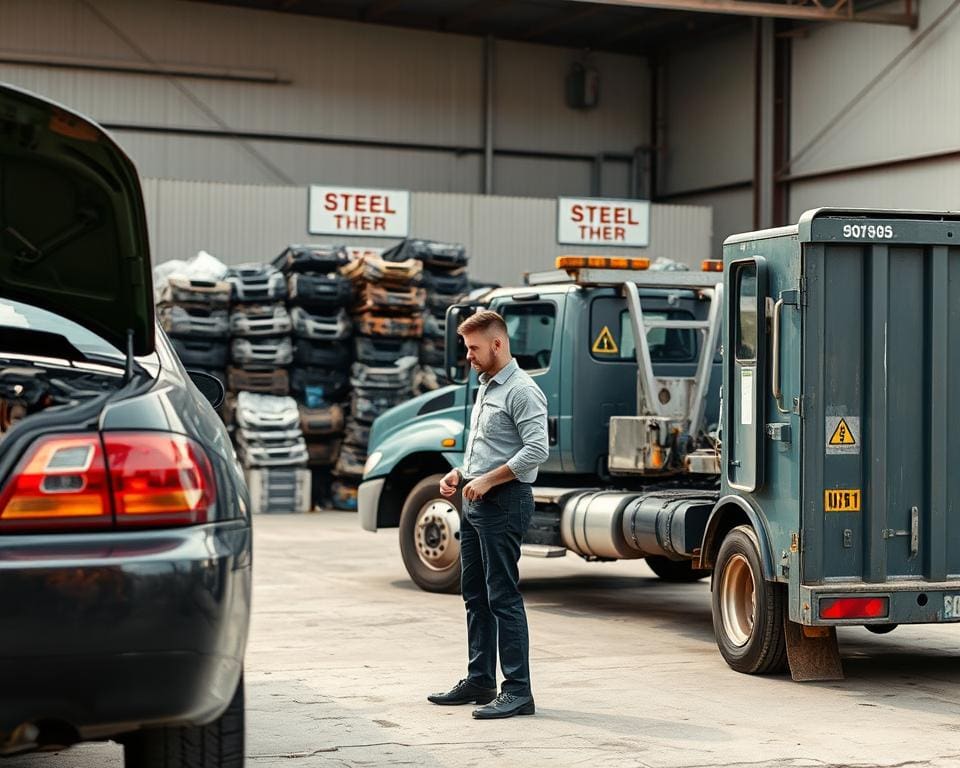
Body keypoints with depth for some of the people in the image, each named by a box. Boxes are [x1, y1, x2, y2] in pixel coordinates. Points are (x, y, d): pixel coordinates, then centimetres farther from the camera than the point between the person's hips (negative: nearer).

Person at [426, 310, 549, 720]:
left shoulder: (521, 391, -14)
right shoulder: (486, 387, 18)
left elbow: (537, 449, -23)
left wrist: (488, 479, -20)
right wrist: (460, 473, 11)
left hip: (503, 501, -10)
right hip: (475, 502, 10)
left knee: (503, 597, -10)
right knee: (475, 596, 15)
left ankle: (518, 691, -7)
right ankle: (480, 681, 24)